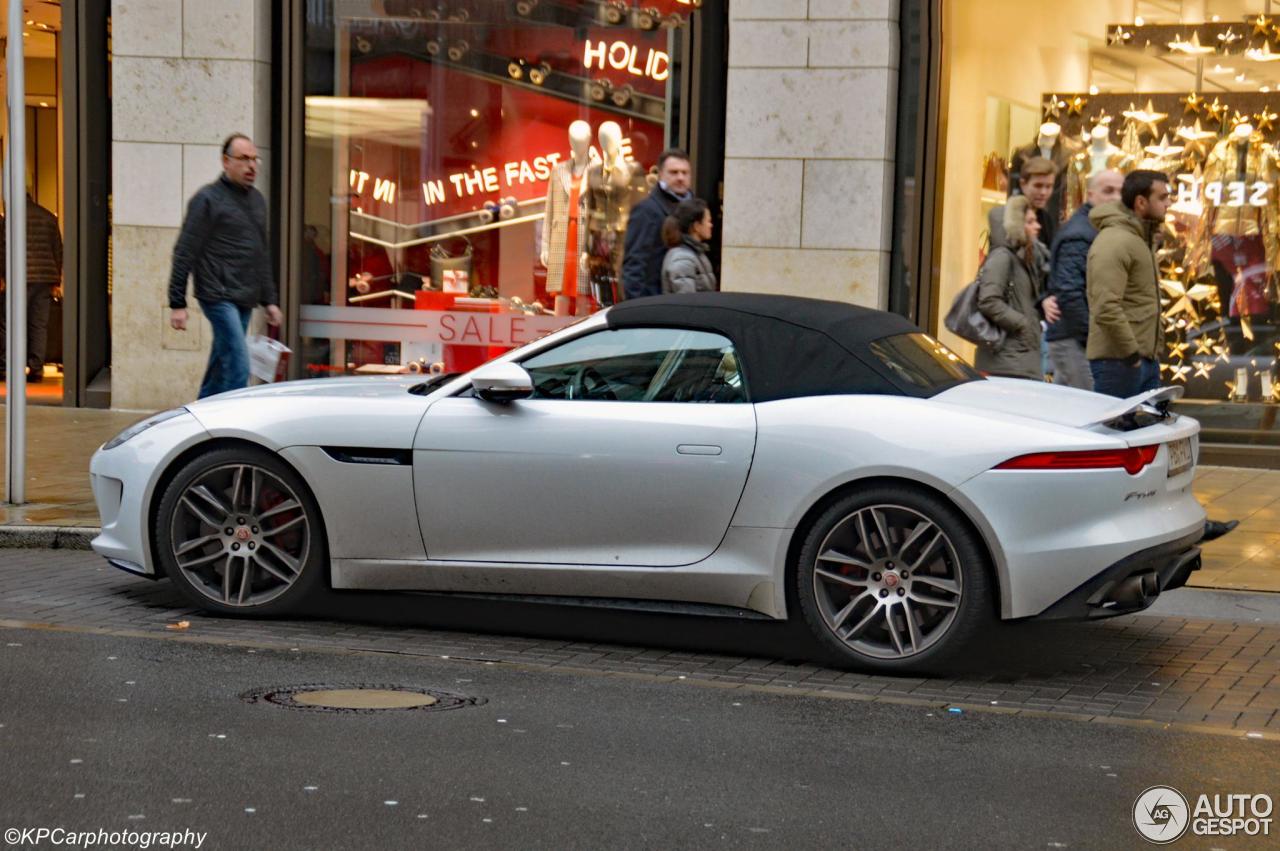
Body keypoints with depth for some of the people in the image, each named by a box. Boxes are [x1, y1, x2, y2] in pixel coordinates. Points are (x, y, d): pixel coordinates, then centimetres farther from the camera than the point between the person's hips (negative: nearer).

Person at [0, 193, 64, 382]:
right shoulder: (49, 217, 11)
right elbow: (58, 251, 14)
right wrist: (57, 281, 18)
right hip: (45, 280, 4)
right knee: (39, 325, 5)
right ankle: (36, 369, 2)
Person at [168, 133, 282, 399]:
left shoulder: (257, 200, 17)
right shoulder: (208, 199, -6)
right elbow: (185, 253, -8)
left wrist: (269, 299, 20)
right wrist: (177, 303, -12)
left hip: (245, 301, 7)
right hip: (219, 297, -7)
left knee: (219, 371, 11)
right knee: (238, 368, -14)